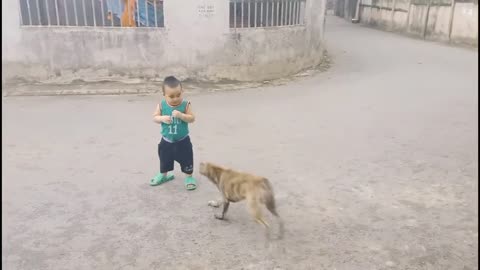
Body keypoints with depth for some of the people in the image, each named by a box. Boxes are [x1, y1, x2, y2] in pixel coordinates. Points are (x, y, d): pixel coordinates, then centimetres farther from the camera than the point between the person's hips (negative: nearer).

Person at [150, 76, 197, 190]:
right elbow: (155, 117, -5)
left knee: (186, 160, 6)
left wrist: (180, 115, -33)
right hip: (166, 140, 3)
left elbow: (192, 119, -18)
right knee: (164, 159, 20)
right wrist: (162, 118, -26)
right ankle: (163, 175, 44)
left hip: (182, 141, -2)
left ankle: (189, 176, 26)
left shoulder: (185, 104, -15)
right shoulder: (161, 105, -11)